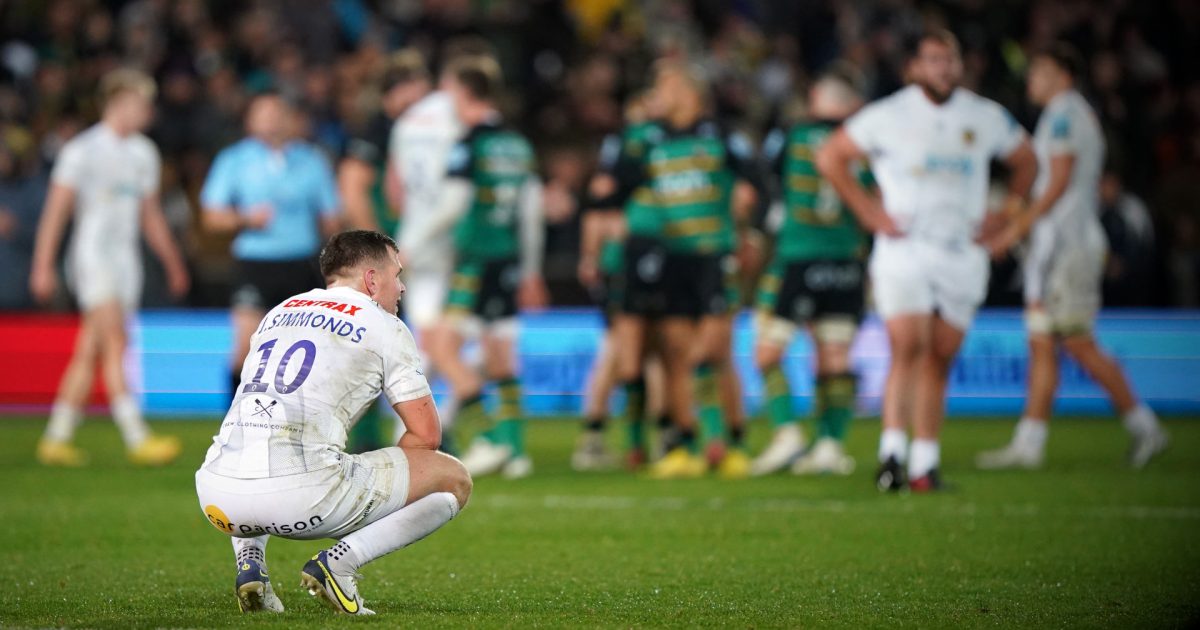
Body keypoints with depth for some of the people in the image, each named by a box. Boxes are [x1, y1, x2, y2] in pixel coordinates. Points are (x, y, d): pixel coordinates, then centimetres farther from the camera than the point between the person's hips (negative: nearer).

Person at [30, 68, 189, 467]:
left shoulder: (144, 153, 14)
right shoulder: (82, 150, -6)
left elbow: (150, 214, 24)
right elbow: (56, 210, -6)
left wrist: (173, 264, 24)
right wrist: (43, 267, -11)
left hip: (126, 256, 7)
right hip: (92, 252, -7)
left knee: (90, 353, 5)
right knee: (116, 345, -16)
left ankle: (56, 439, 11)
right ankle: (137, 439, -23)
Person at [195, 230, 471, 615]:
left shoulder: (277, 314, 27)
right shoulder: (383, 325, 10)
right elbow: (425, 435, 8)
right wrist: (377, 488, 25)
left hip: (218, 495, 6)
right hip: (300, 493, -6)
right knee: (454, 480, 9)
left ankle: (249, 560, 16)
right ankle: (340, 561, -6)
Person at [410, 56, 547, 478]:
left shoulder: (469, 145, -10)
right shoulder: (518, 145, 12)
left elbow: (451, 207, -16)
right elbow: (532, 210, 16)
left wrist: (412, 242, -4)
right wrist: (531, 270, 23)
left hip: (476, 258, -8)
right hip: (511, 259, 8)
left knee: (443, 346, -7)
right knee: (500, 356, 12)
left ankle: (489, 438, -15)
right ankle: (514, 449, 10)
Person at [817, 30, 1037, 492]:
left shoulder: (986, 119, 7)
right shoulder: (888, 116, -1)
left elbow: (1025, 162, 24)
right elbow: (829, 157, 8)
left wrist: (1003, 216, 12)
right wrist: (867, 211, 2)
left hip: (962, 253, 3)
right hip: (904, 247, -3)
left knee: (940, 358, 3)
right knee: (907, 347, -18)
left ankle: (925, 461, 7)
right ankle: (892, 447, -19)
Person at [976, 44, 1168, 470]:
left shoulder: (1064, 112, -8)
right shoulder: (1082, 115, 21)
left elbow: (1059, 182, -15)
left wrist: (1019, 226, -13)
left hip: (1066, 241, -10)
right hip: (1053, 244, 10)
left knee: (1079, 344, -10)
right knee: (1041, 344, 4)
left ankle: (1143, 426, -4)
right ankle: (1028, 444, 1)